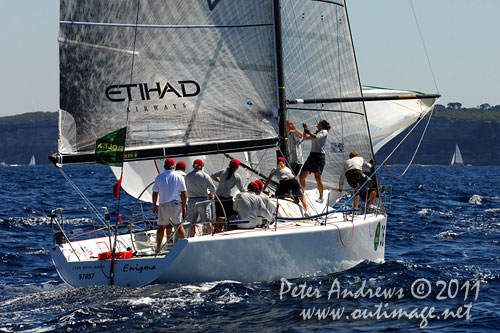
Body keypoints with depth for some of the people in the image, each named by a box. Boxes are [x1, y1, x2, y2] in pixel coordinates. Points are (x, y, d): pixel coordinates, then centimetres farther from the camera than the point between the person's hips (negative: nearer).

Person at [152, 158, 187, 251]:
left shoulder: (159, 177, 2)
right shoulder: (179, 177, -1)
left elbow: (155, 193, 3)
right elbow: (184, 194, -2)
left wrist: (154, 206, 13)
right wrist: (184, 206, 5)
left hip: (163, 205, 1)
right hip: (176, 204, -1)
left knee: (161, 227, 5)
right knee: (179, 225, 4)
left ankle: (158, 247, 7)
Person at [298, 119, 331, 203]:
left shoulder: (324, 132, 1)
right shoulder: (316, 132, 24)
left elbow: (316, 137, -15)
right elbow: (305, 138, 27)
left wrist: (308, 131, -4)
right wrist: (305, 130, 14)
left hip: (319, 156, -8)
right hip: (312, 155, 8)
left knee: (317, 177, -15)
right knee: (301, 176, 5)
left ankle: (321, 197, -8)